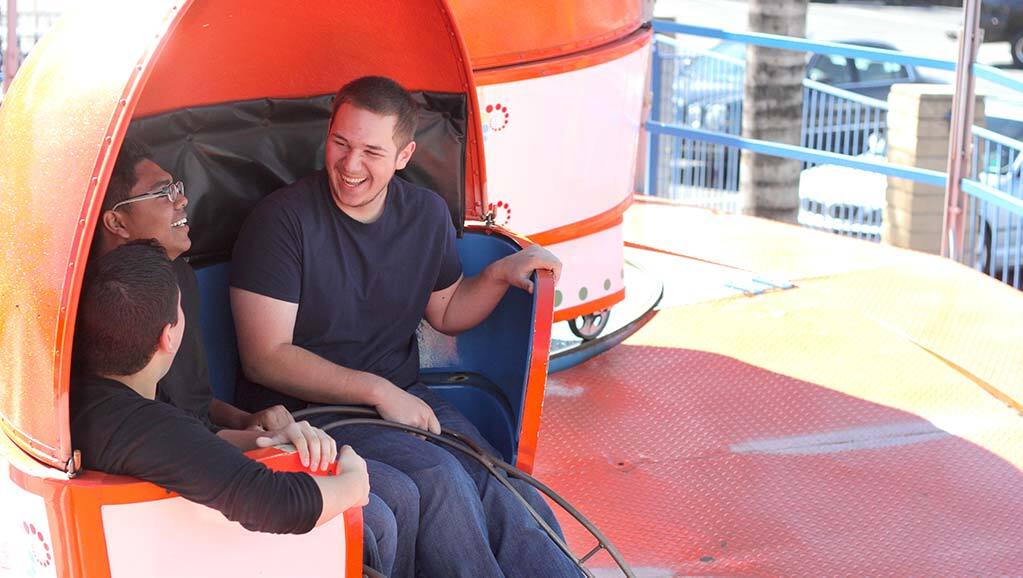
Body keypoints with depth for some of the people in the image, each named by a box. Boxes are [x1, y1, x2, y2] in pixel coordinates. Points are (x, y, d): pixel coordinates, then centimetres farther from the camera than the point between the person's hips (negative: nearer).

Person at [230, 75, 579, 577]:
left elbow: (445, 313, 23)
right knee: (439, 478, -30)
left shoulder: (427, 215, 7)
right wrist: (377, 390, -18)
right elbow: (266, 358, -14)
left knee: (509, 493, -21)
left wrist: (500, 273, 3)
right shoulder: (282, 220, -12)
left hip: (401, 398, 5)